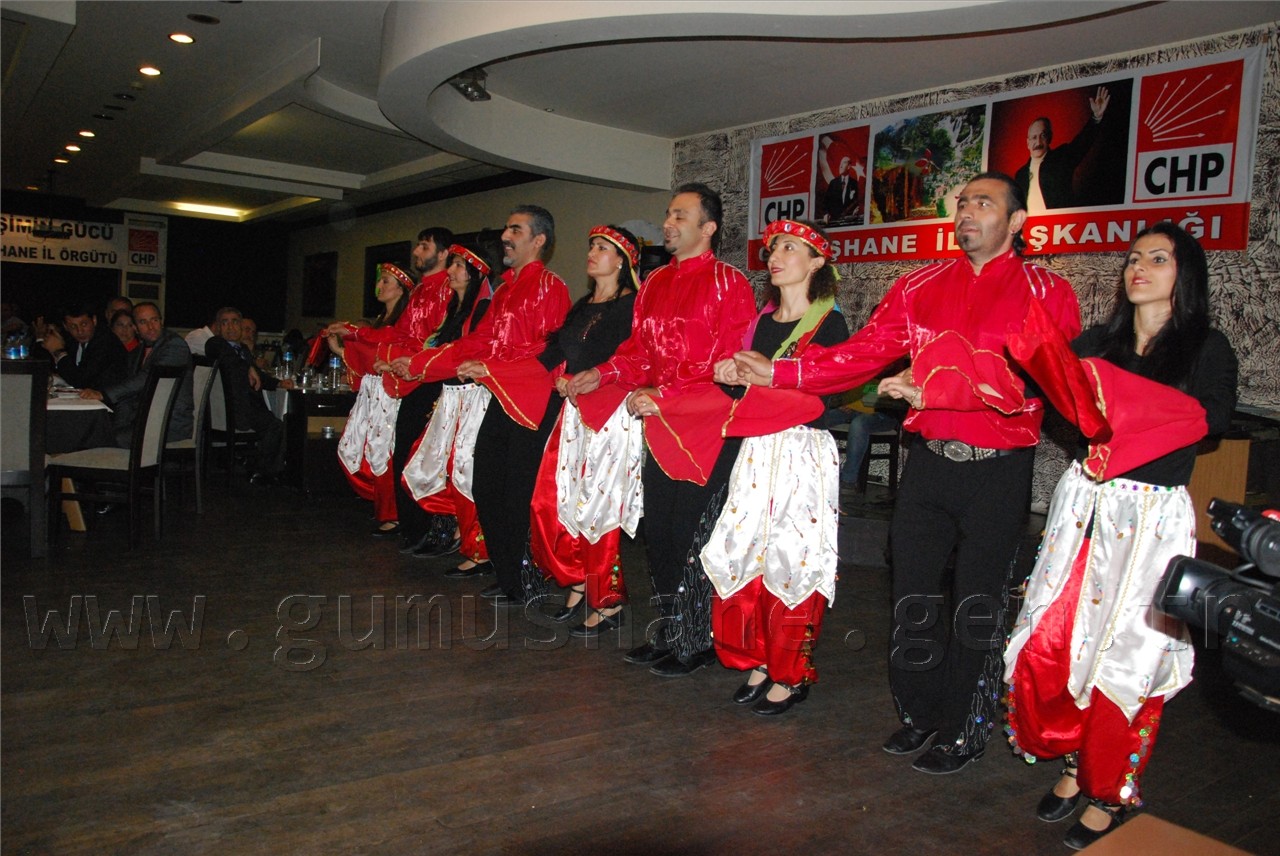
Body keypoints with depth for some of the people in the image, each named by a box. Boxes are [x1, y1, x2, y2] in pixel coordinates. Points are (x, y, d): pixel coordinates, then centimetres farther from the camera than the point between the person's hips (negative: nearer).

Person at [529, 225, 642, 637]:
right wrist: (560, 378, -1)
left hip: (612, 414, -8)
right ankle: (579, 584, 18)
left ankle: (608, 602, 3)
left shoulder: (633, 305, -5)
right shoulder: (583, 306, 19)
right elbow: (555, 350, 15)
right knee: (554, 500, 5)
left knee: (598, 506, -7)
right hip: (576, 413, 8)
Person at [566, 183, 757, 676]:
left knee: (692, 535, -2)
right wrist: (602, 376, -2)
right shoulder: (655, 284, 16)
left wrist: (663, 393, -21)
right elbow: (639, 348, 16)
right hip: (659, 426, 7)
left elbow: (725, 362, -15)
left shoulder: (728, 284, -6)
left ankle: (697, 642, 13)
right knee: (657, 530, 11)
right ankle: (668, 632, 26)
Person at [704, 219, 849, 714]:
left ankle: (791, 676, 10)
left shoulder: (829, 324, -4)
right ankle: (759, 664, 20)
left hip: (804, 453, -6)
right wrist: (733, 376, -3)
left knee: (792, 559, -4)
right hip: (757, 449, 6)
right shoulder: (763, 321, 15)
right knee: (745, 554, 5)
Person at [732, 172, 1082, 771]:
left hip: (998, 471, -3)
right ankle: (919, 711, 31)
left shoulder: (1045, 293, -4)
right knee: (913, 595, 11)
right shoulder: (922, 287, 8)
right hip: (929, 460, 4)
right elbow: (863, 353, 3)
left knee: (977, 605, 7)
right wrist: (780, 373, -6)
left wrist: (934, 388, -25)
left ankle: (966, 730, 26)